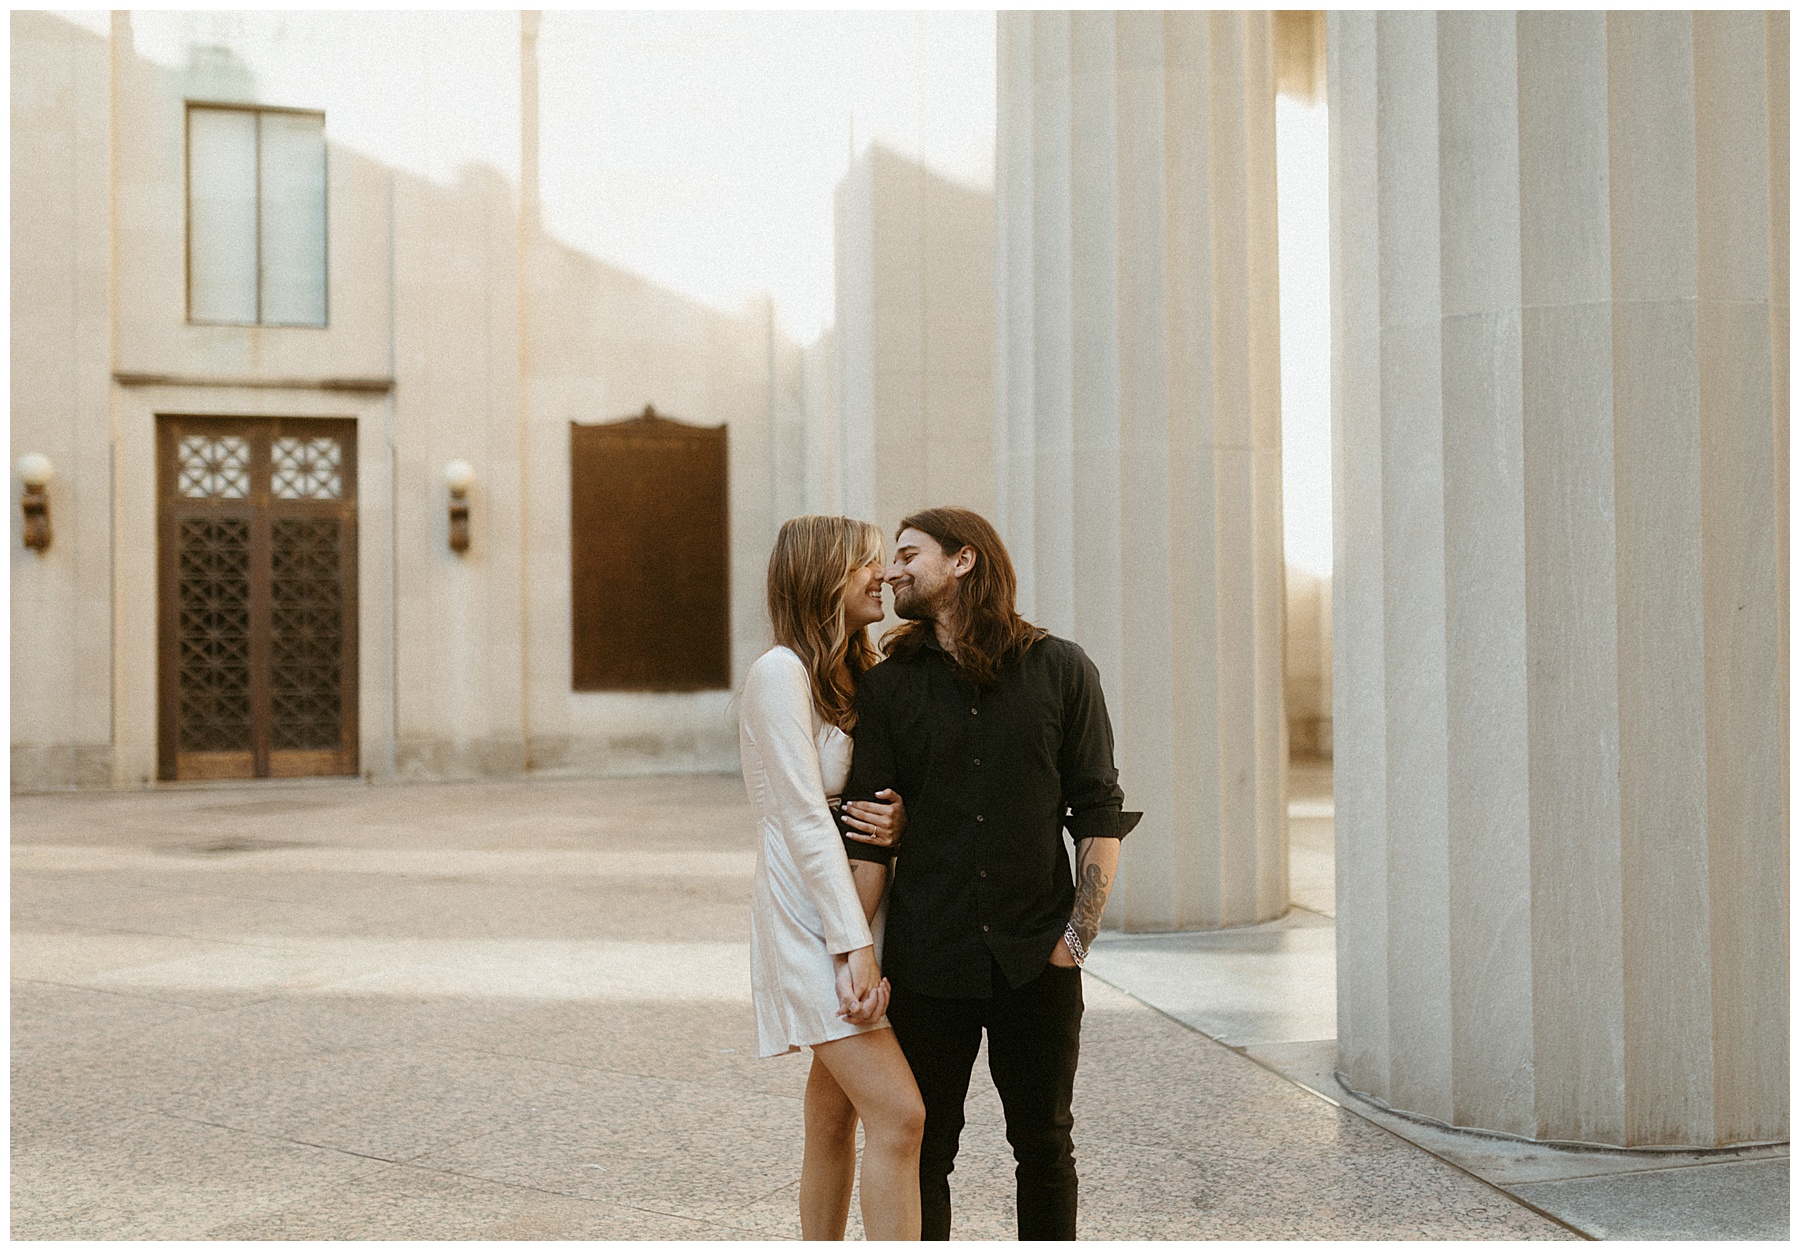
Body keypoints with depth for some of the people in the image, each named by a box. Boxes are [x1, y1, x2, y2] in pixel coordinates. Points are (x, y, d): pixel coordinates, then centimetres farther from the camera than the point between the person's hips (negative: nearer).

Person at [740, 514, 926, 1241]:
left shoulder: (856, 676, 16)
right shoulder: (780, 673, -12)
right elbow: (805, 820, -18)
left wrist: (896, 819, -9)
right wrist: (855, 946, -22)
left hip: (856, 904, 9)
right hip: (807, 916, -8)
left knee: (835, 1108, 12)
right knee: (897, 1114, -14)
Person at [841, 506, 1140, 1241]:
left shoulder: (1062, 671, 1)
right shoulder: (888, 687, 2)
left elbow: (1100, 813, 1)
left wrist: (1076, 937, -5)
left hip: (1036, 961, 0)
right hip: (927, 966, 0)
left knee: (1044, 1145, 11)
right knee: (922, 1148, 7)